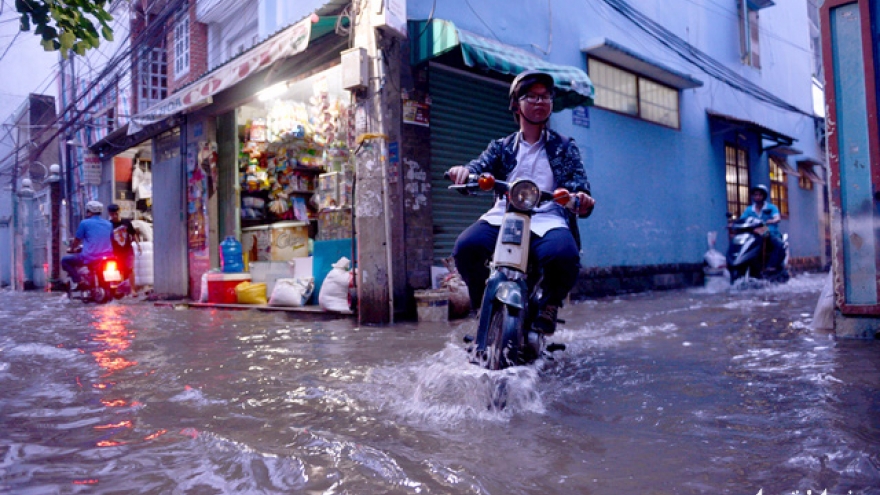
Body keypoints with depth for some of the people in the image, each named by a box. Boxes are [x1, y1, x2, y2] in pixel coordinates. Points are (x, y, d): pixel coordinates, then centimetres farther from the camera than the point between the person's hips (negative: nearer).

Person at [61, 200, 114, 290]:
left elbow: (76, 241, 8)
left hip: (90, 258, -5)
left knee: (65, 260, 14)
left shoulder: (85, 223, 0)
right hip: (107, 257, 5)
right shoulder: (109, 224, 14)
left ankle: (77, 280, -4)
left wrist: (72, 249, 30)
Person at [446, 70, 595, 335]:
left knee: (564, 254, -36)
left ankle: (549, 303, -1)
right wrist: (464, 171, -25)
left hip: (547, 219, -1)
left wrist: (582, 199, -21)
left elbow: (579, 183, 6)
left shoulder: (565, 147, 17)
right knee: (466, 246, -30)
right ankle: (483, 303, 0)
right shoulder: (501, 147, 19)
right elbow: (481, 167, 2)